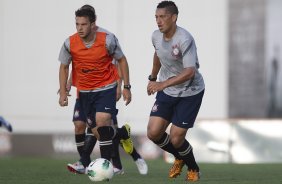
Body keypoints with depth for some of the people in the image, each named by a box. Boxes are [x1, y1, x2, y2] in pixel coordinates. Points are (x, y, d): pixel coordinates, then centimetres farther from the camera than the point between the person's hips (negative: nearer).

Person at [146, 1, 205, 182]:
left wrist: (163, 84, -40)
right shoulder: (156, 36, -5)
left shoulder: (185, 40, -27)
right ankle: (179, 158, 26)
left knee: (176, 138, -8)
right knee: (153, 133, -5)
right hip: (167, 92, 6)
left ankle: (193, 169, 24)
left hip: (190, 92, -6)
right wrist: (153, 78, 26)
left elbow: (190, 72, -35)